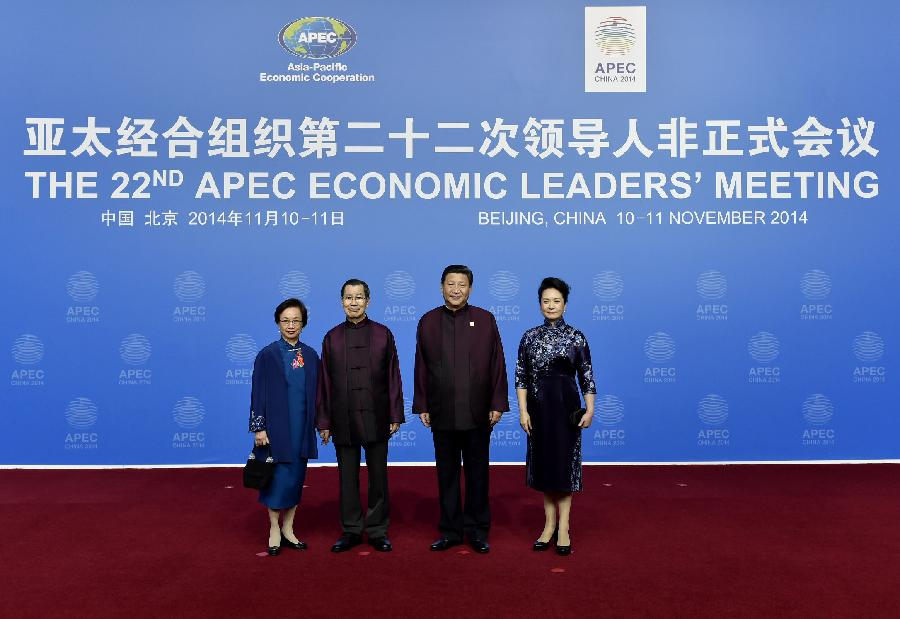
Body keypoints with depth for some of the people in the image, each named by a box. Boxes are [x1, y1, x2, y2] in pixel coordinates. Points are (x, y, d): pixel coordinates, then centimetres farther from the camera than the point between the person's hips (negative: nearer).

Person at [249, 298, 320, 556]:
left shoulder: (310, 355, 6)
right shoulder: (267, 355, -5)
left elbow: (315, 392, 9)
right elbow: (258, 393, -6)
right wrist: (259, 428, -10)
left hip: (302, 427, 4)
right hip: (276, 426, -4)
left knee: (296, 477, 9)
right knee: (278, 477, 0)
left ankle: (288, 529, 24)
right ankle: (274, 530, 18)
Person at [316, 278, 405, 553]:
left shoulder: (383, 334, 3)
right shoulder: (332, 337, 5)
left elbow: (393, 376, 2)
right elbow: (324, 382, 5)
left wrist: (395, 415, -3)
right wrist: (324, 421, 2)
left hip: (375, 417, -1)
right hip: (343, 419, 1)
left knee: (378, 476, 7)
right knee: (348, 477, 9)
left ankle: (377, 530, 21)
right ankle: (351, 530, 23)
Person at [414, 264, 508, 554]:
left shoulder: (485, 319, 1)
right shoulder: (428, 321, 4)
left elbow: (497, 364, 0)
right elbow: (421, 367, 4)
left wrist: (498, 403, -4)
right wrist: (421, 406, 2)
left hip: (477, 413, -1)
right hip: (441, 413, 1)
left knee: (477, 473, 10)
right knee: (447, 474, 11)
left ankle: (477, 531, 23)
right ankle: (450, 530, 24)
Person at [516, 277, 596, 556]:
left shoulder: (576, 337, -2)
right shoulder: (530, 337, 2)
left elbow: (587, 377, -1)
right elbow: (521, 376, 1)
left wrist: (590, 409, -9)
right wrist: (523, 410, -6)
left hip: (566, 406, -2)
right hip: (539, 407, 2)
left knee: (564, 463, 2)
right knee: (544, 463, 9)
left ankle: (563, 527, 11)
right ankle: (549, 524, 21)